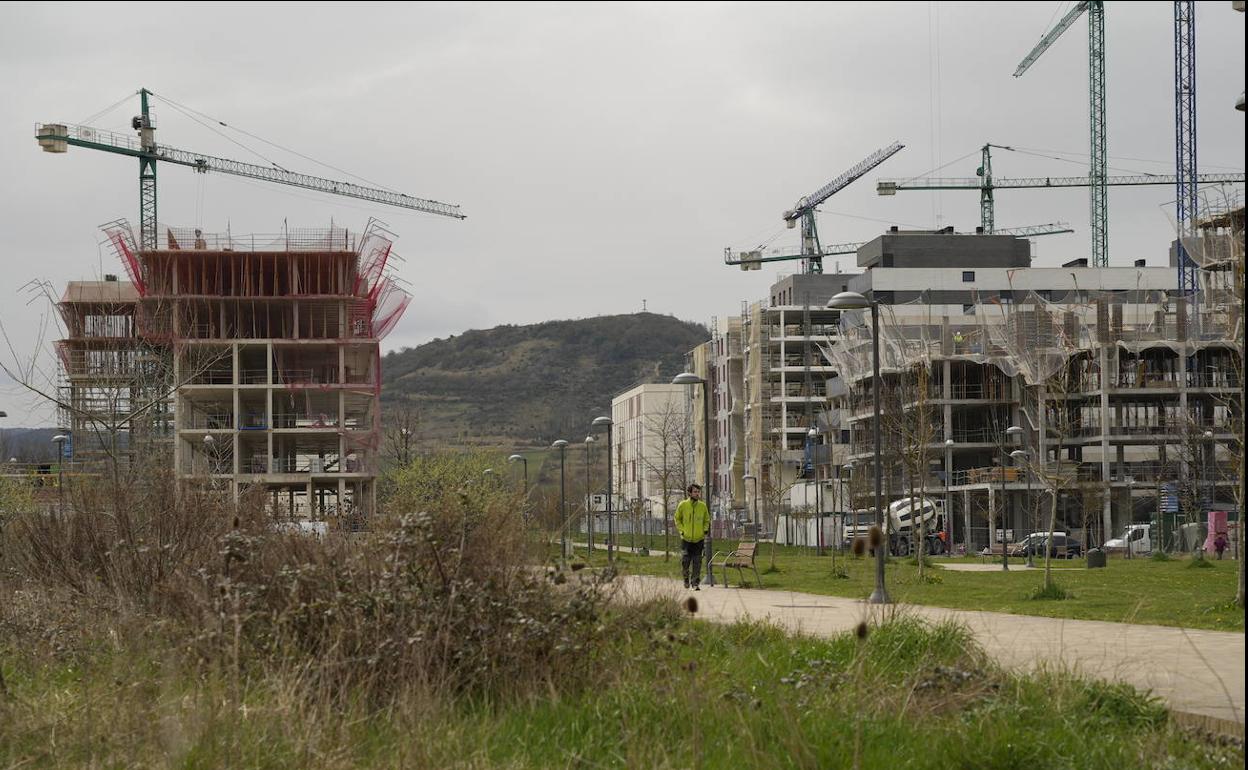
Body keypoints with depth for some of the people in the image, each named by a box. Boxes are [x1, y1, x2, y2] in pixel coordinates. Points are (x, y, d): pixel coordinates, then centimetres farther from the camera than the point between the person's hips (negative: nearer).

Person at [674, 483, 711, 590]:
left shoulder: (703, 506, 2)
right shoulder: (682, 505, -2)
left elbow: (707, 520, 16)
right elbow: (677, 519, 9)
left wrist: (705, 530, 1)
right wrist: (681, 530, -3)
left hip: (699, 539, 1)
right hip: (686, 539, -1)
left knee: (697, 562, -1)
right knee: (685, 560, -4)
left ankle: (695, 583, 4)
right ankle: (686, 577, 21)